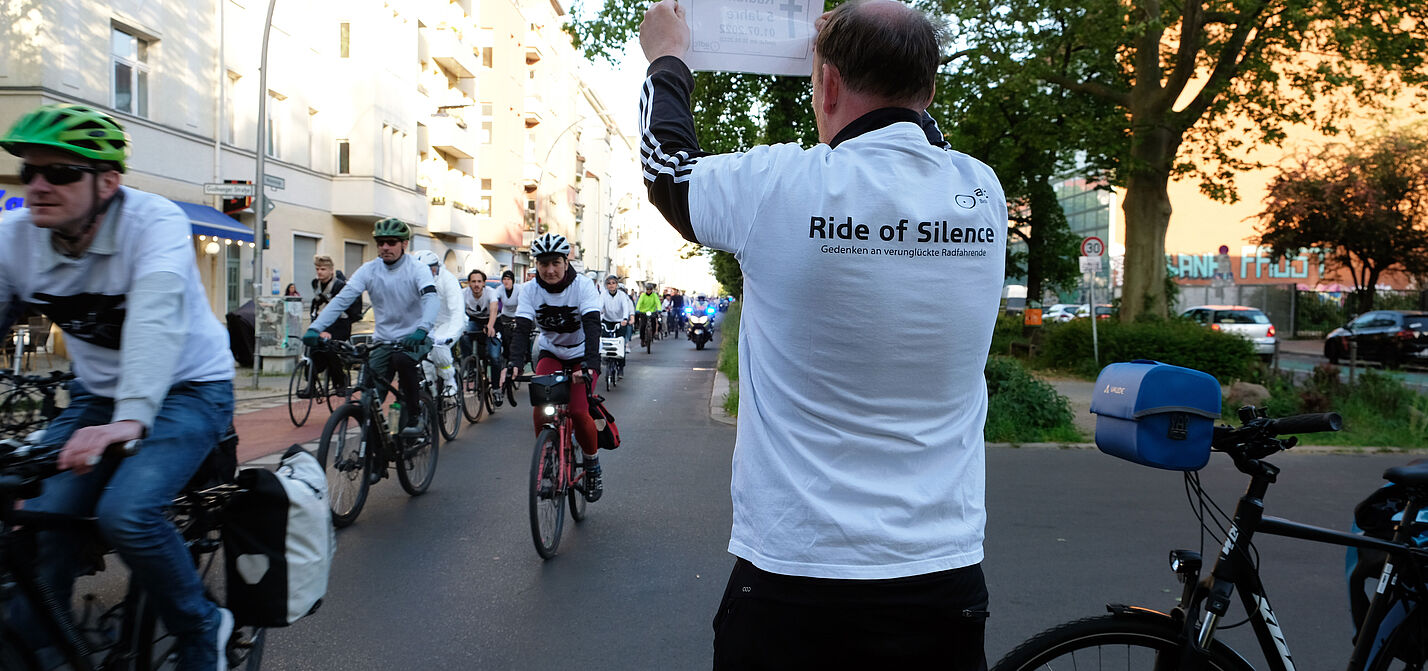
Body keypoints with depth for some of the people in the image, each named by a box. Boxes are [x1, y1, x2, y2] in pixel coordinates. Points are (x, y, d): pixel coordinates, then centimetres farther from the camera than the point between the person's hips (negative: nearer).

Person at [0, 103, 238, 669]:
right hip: (97, 394, 6)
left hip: (188, 387, -5)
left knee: (126, 513, -26)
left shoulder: (153, 221, -23)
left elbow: (155, 320, -37)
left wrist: (131, 416, -51)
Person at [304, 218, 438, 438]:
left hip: (414, 338, -3)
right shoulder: (369, 270, 0)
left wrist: (421, 330, -46)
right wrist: (315, 328, -24)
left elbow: (432, 300, -26)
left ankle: (414, 417, -18)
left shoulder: (417, 269, -8)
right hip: (383, 341, 3)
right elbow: (341, 299, -8)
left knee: (402, 359, -36)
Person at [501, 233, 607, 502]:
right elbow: (522, 329, -24)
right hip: (550, 353, 3)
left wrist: (589, 365, -50)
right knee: (540, 411, -20)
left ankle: (593, 466, 5)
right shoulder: (530, 290, -14)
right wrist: (515, 363, -42)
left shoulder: (583, 287, -22)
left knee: (578, 411, -20)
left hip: (582, 356, -2)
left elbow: (592, 327, -34)